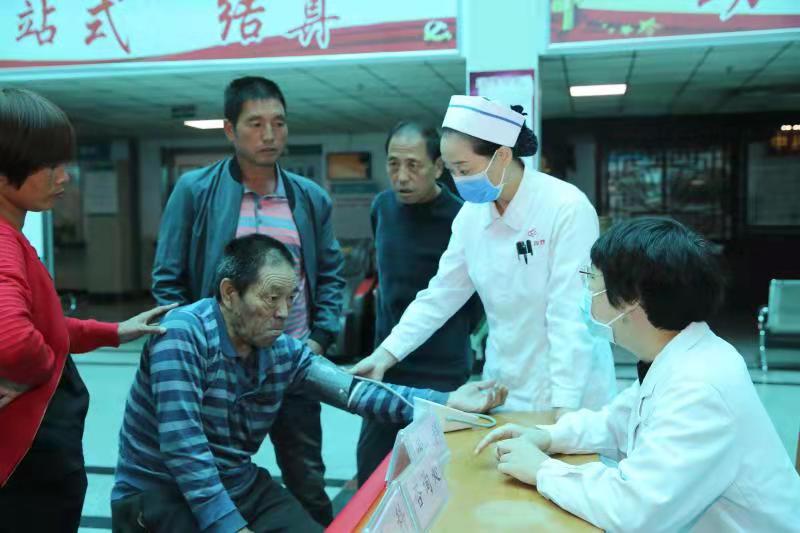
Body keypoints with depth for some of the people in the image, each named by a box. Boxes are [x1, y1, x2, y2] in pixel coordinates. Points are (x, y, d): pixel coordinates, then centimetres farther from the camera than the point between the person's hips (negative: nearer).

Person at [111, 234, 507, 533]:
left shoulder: (284, 352, -1)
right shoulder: (183, 335, -21)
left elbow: (354, 392, -9)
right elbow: (182, 445, -27)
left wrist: (445, 402, -17)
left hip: (242, 487, 6)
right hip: (161, 495, -6)